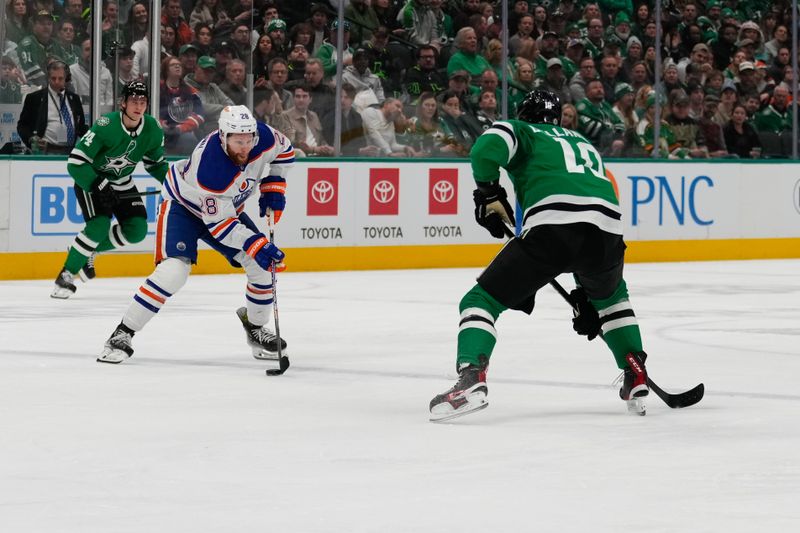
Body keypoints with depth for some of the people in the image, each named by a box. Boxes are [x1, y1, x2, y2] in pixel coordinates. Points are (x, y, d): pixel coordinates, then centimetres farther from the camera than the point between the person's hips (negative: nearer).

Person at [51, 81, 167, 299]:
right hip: (90, 180, -6)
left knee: (137, 230, -7)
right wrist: (99, 187, -35)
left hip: (122, 183, 6)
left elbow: (155, 162, 6)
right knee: (99, 225, -25)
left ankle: (89, 250, 15)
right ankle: (66, 275, -12)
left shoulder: (153, 130, -12)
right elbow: (75, 162, -29)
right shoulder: (106, 126, -30)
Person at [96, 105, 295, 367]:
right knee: (174, 270, -26)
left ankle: (256, 329, 21)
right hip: (182, 204, -7)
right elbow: (219, 223, -32)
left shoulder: (263, 137, -25)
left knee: (262, 265, -3)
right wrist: (255, 245, -38)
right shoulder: (210, 167, -41)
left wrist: (273, 188, -8)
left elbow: (285, 150, 1)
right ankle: (123, 334, -17)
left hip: (228, 206, 7)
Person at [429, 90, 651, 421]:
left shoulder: (520, 131, 24)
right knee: (611, 297, 38)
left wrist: (489, 194, 14)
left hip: (551, 227, -5)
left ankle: (471, 378, -18)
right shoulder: (585, 145, 40)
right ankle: (636, 378, 30)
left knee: (482, 300, 5)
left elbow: (486, 149, -2)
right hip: (607, 231, 5)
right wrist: (586, 296, 42)